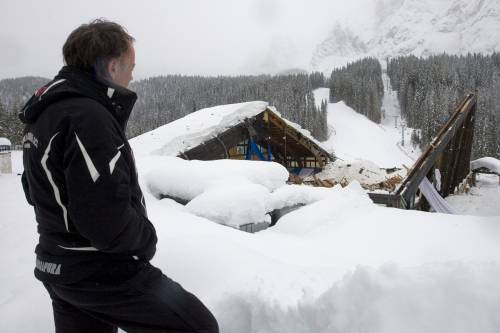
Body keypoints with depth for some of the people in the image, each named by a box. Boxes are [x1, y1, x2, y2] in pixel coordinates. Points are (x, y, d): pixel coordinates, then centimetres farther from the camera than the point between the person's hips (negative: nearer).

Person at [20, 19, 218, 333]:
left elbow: (40, 190, 20)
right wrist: (146, 238, -11)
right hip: (102, 273, -10)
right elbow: (109, 225, -30)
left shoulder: (45, 114, 9)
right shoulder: (88, 117, -24)